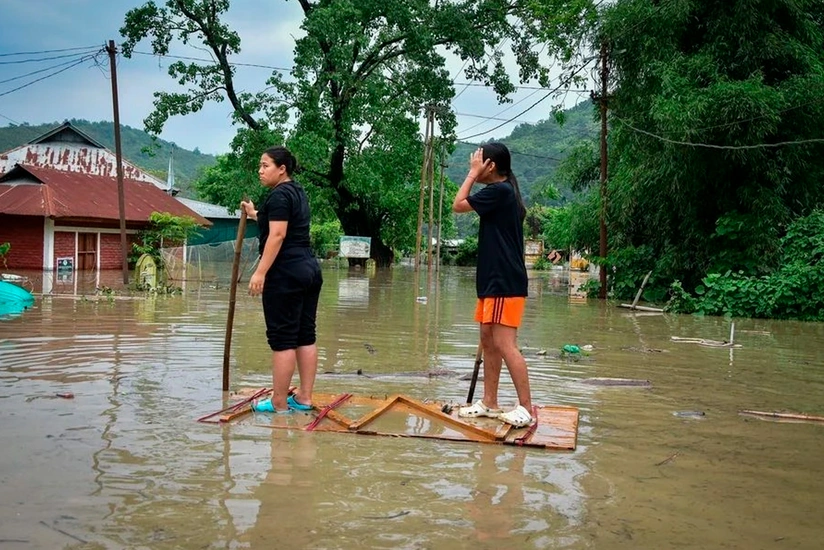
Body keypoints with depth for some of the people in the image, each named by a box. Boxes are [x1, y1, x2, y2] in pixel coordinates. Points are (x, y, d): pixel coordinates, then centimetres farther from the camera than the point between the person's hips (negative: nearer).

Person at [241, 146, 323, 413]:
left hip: (286, 274, -10)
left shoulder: (279, 195, -11)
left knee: (282, 338, -5)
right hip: (309, 269, 10)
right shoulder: (297, 192, 18)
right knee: (305, 335, 9)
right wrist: (255, 214, 34)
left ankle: (279, 403, -1)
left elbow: (277, 235, -20)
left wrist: (260, 272, -22)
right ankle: (304, 398, 14)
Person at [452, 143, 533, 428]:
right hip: (494, 281, 11)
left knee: (505, 345, -10)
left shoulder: (499, 191, -15)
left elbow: (458, 205, -10)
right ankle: (489, 403, 20)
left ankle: (526, 407, -5)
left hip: (505, 284, -11)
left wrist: (473, 174, -4)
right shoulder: (504, 192, 15)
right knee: (488, 341, 13)